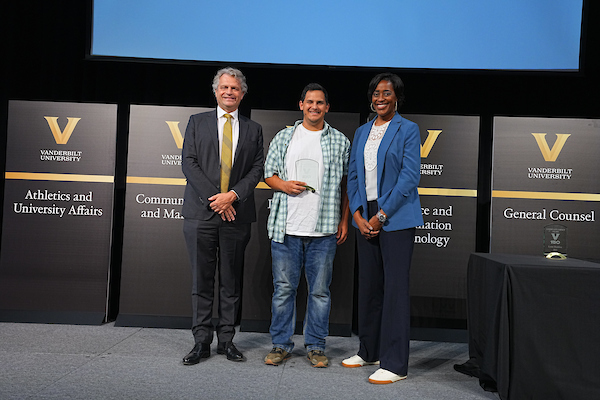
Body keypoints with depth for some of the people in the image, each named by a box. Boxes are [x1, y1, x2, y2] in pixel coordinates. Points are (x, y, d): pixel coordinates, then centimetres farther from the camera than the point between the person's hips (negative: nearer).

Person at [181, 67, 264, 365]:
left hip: (236, 213, 1)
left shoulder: (253, 130, 13)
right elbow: (189, 163, 1)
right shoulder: (197, 122, 10)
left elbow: (257, 169, 5)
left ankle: (226, 340, 18)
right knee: (201, 280, 3)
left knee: (231, 281, 7)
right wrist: (214, 198, -9)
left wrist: (233, 195, -11)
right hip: (201, 212, -1)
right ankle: (201, 341, 13)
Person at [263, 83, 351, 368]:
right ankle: (281, 345, 19)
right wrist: (284, 185, -8)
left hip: (324, 230, 0)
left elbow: (346, 184, 10)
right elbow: (268, 173, 13)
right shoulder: (283, 138, 11)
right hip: (286, 227, 1)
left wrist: (344, 220, 3)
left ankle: (316, 346, 19)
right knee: (283, 288, 5)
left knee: (320, 290, 6)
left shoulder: (340, 141, 9)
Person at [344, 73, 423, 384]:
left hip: (395, 219, -6)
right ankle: (369, 351, 27)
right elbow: (353, 175, 12)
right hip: (365, 218, 6)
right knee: (368, 285, 12)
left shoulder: (408, 130, -2)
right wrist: (358, 215, -1)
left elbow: (409, 177, -11)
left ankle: (394, 364, 4)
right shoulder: (362, 132, 15)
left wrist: (381, 215, -14)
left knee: (395, 288, -4)